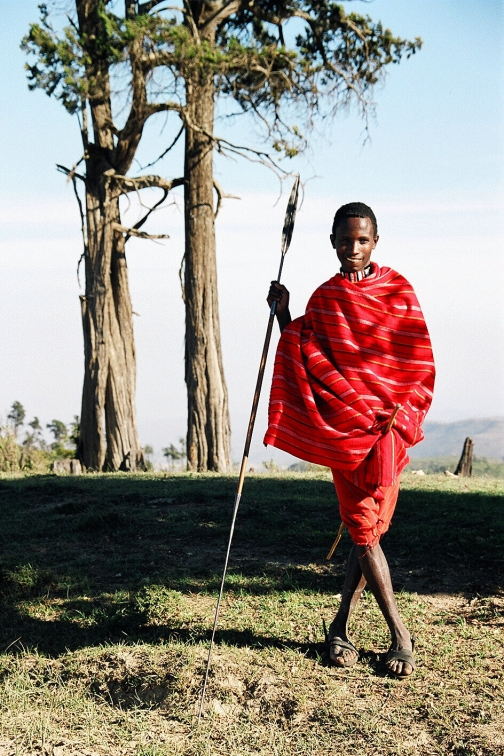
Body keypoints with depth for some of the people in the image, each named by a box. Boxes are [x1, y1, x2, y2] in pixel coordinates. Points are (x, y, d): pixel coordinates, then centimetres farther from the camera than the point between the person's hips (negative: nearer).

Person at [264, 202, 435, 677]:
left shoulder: (398, 291, 4)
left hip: (387, 422, -1)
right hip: (341, 424, 2)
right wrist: (284, 318, 3)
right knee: (362, 526, -4)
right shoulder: (323, 299, 12)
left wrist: (401, 412, -7)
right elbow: (306, 362, 11)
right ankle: (400, 635, 3)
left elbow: (420, 362, 3)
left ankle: (341, 624, 11)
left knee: (369, 527, -4)